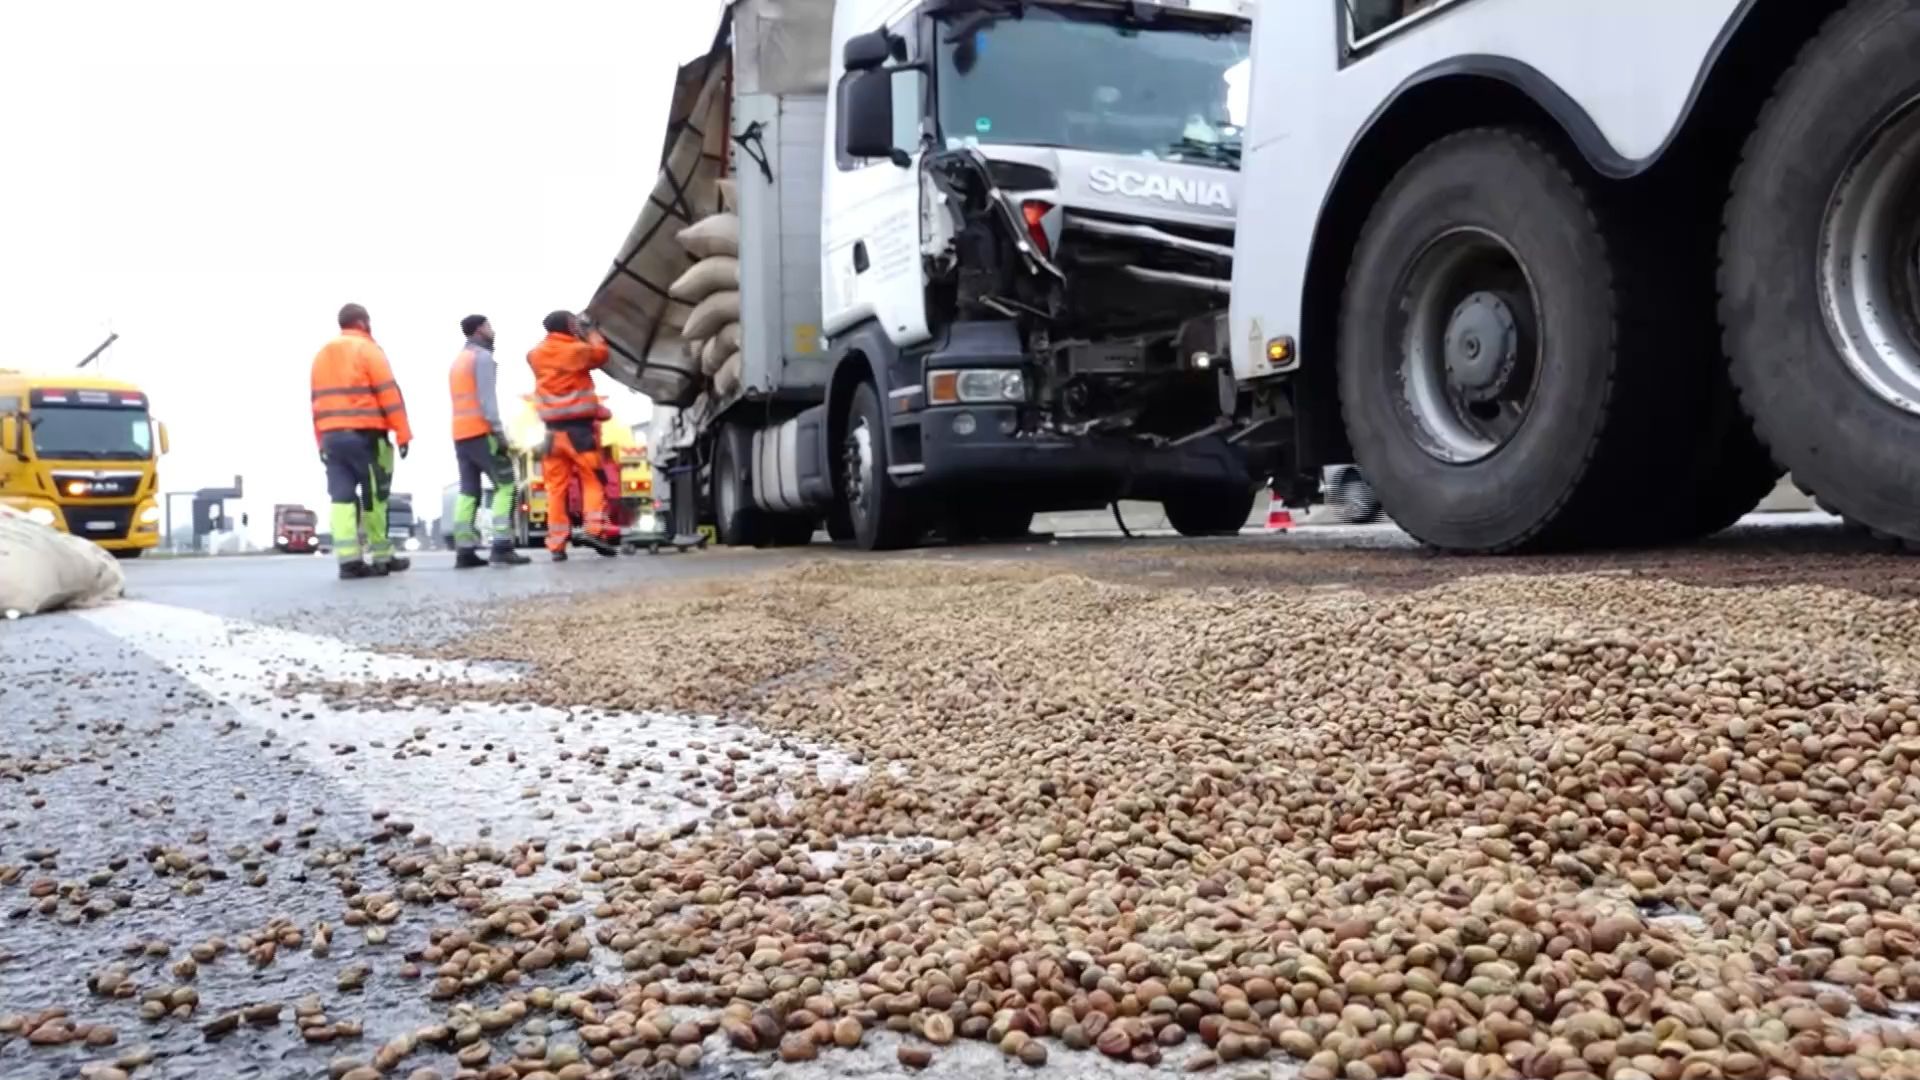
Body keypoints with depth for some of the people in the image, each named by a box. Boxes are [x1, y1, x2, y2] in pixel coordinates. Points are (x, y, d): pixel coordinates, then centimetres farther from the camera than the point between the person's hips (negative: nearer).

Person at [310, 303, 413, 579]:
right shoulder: (367, 349, -3)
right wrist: (403, 433, -9)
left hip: (331, 436, 6)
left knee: (342, 497, -1)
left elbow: (318, 401, 17)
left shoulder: (322, 354, 18)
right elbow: (389, 394, -10)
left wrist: (321, 441, 18)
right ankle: (381, 556, 6)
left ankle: (349, 559, -9)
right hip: (364, 434, -6)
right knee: (374, 496, 1)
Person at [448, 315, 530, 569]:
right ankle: (502, 548, -18)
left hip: (460, 433, 9)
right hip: (480, 432, -9)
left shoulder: (459, 359, 24)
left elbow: (466, 398, 19)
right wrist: (498, 430, -19)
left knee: (468, 491, 4)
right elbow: (486, 397, -15)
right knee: (505, 486, -9)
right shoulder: (482, 356, -5)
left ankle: (464, 552, -2)